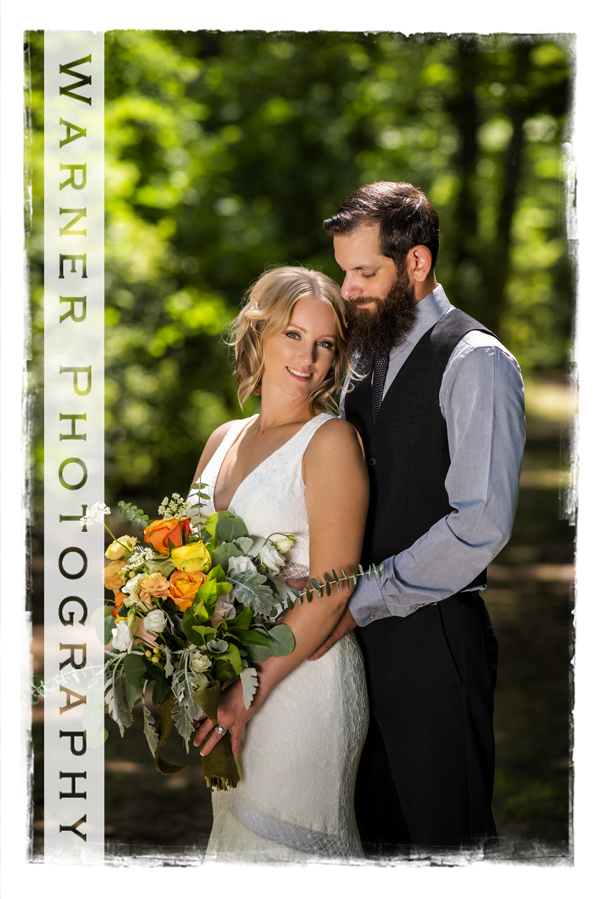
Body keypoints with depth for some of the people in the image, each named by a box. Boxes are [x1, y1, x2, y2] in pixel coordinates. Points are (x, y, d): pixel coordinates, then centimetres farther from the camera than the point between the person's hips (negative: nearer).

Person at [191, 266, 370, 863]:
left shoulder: (332, 439, -9)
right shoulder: (223, 440, 12)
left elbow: (330, 589, -15)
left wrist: (251, 689, -17)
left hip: (301, 676, -6)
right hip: (222, 683, 7)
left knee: (288, 841, 0)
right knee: (232, 833, 14)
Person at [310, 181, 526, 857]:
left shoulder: (475, 362, -11)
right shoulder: (370, 360, 15)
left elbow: (481, 523, -19)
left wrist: (359, 603, -16)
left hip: (434, 635, -7)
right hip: (366, 626, 7)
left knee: (446, 827, 0)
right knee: (380, 825, 12)